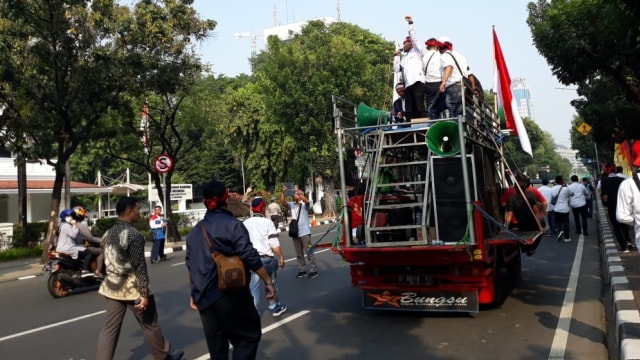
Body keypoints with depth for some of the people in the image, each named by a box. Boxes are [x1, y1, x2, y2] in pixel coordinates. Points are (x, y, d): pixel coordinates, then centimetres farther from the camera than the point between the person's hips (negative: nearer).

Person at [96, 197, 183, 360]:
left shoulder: (108, 233, 7)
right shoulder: (134, 235, -19)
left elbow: (107, 262, 15)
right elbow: (139, 267, -21)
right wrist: (144, 294, -18)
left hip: (112, 288, 7)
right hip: (132, 289, -7)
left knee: (110, 328, 11)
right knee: (150, 325, 10)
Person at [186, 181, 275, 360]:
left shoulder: (195, 231, 10)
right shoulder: (233, 224, -10)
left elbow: (191, 265, 15)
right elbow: (250, 258, -14)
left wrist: (194, 293, 24)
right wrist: (268, 281, -7)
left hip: (205, 298, 6)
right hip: (231, 295, -6)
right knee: (249, 335, 6)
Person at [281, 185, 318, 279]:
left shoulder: (304, 204, -3)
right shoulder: (292, 204, 10)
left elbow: (306, 200, -25)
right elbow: (282, 201, -2)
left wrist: (299, 192, -34)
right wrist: (283, 192, -16)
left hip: (305, 232, -5)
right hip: (295, 232, 5)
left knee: (309, 252, -2)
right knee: (299, 253, 11)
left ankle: (313, 270, 3)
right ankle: (302, 270, 19)